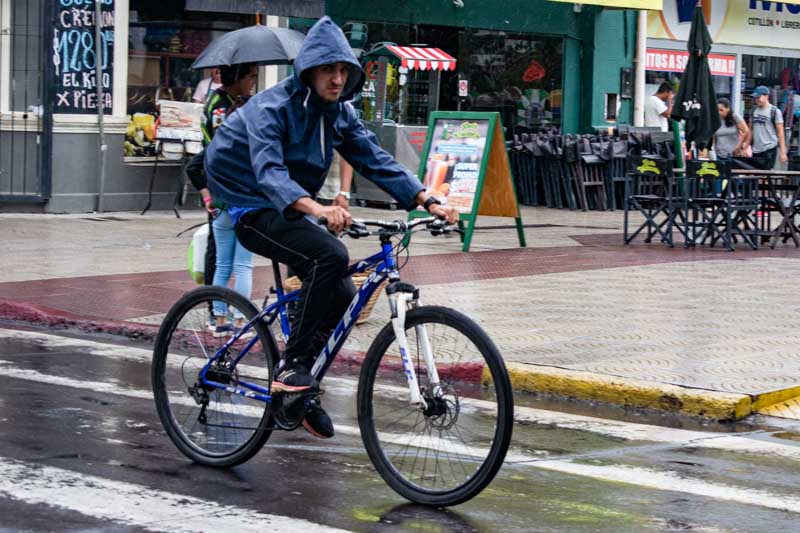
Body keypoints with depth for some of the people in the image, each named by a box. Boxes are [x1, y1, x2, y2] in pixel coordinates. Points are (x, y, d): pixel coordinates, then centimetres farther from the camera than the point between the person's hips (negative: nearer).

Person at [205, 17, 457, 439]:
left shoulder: (340, 113, 2)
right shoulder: (271, 108, -21)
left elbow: (376, 161, -3)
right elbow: (268, 172, -36)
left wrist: (427, 201, -17)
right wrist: (317, 208, -54)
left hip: (291, 210, 8)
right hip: (253, 209, -8)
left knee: (341, 294, -2)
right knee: (331, 255, -30)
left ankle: (299, 393, 14)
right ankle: (293, 368, -25)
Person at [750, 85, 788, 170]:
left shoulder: (775, 111, -6)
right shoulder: (754, 110, 10)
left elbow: (780, 133, -7)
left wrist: (783, 152, -11)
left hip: (769, 150, -6)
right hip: (756, 150, 6)